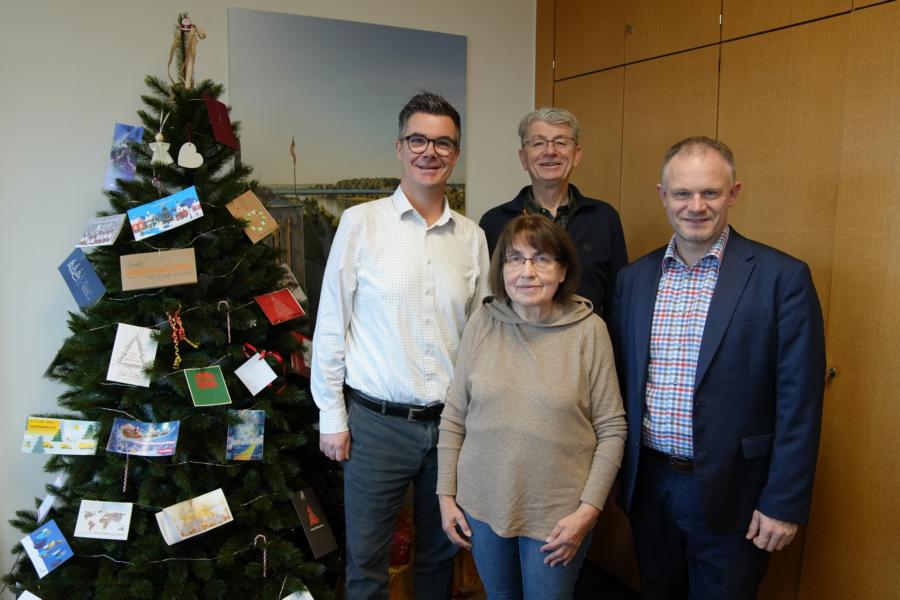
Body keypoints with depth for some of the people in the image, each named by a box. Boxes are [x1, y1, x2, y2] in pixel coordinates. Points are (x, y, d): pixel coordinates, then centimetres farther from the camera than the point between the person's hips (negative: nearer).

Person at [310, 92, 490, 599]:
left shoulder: (472, 236, 3)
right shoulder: (361, 222, -6)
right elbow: (331, 325, -3)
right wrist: (332, 416, -3)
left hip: (451, 422, 3)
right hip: (377, 422, -3)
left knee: (441, 552, 19)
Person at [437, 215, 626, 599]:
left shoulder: (589, 329, -12)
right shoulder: (482, 323, -6)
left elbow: (612, 429, -7)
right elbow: (453, 417, 1)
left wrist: (588, 510, -11)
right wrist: (446, 495, 2)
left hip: (558, 513, -2)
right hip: (482, 504, 3)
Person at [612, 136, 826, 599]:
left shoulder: (782, 277, -11)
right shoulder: (635, 278, 2)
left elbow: (798, 402, -11)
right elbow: (623, 383, 7)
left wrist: (784, 503, -11)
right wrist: (619, 474, 8)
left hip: (731, 492, -4)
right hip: (648, 484, 4)